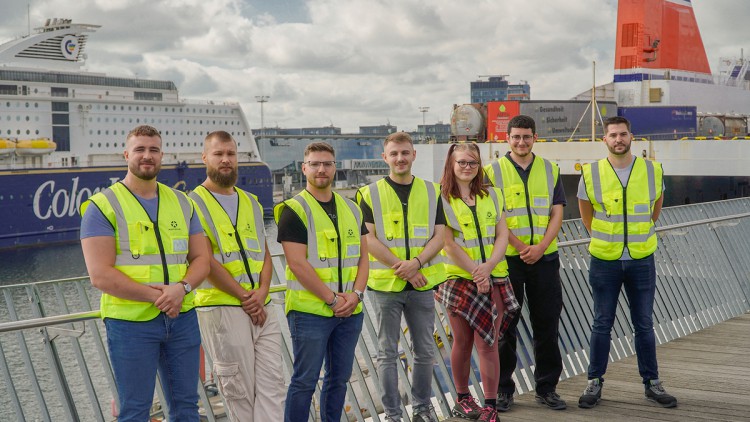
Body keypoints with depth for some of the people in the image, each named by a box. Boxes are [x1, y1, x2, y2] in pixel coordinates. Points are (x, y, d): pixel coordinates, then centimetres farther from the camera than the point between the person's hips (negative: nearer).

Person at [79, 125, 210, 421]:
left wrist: (182, 288, -13)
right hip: (131, 322, -5)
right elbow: (100, 275, -13)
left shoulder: (181, 202, 11)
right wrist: (155, 296, -18)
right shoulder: (102, 206, -5)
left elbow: (201, 258, 9)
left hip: (182, 318, 5)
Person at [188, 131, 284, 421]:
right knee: (239, 390, 1)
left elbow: (264, 253, 13)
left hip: (261, 309, 6)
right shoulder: (195, 203, -4)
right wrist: (244, 296, -12)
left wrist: (261, 292, -5)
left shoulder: (251, 203, 16)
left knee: (272, 384, 2)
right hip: (221, 308, -6)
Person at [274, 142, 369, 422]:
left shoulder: (352, 209, 11)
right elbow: (297, 264, -14)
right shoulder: (294, 210, -8)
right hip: (310, 311, -6)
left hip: (350, 312, 6)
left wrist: (356, 294, -5)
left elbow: (362, 256, 11)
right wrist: (333, 298, -15)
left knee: (339, 377, 14)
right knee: (305, 381, 0)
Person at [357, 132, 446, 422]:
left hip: (422, 283, 2)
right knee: (388, 352, 5)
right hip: (385, 284, -2)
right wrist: (401, 268, -15)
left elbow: (439, 235, 1)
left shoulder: (432, 191, 7)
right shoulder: (370, 194, 0)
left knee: (425, 351, 11)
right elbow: (369, 239, -6)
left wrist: (416, 262, -16)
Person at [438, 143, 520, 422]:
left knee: (488, 344, -3)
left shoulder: (492, 196, 12)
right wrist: (476, 272, -13)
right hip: (459, 278, -2)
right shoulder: (441, 199, -1)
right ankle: (463, 398, 24)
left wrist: (488, 266, -12)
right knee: (463, 343, 7)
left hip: (493, 279, 2)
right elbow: (448, 243, -8)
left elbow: (502, 236, 5)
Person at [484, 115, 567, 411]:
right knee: (505, 325, 3)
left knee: (547, 324, 6)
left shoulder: (550, 170, 10)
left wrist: (540, 247, -10)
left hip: (544, 258, 3)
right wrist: (521, 248, -13)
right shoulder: (493, 171, 1)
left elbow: (557, 213, 4)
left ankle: (547, 387, 18)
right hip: (507, 258, -2)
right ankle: (504, 389, 13)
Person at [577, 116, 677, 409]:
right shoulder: (591, 174, -4)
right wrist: (603, 239, 10)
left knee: (644, 324, 9)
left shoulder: (653, 171, -1)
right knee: (602, 323, 6)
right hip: (604, 261, -1)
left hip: (642, 260, 1)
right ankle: (595, 382, 16)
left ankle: (651, 383, 19)